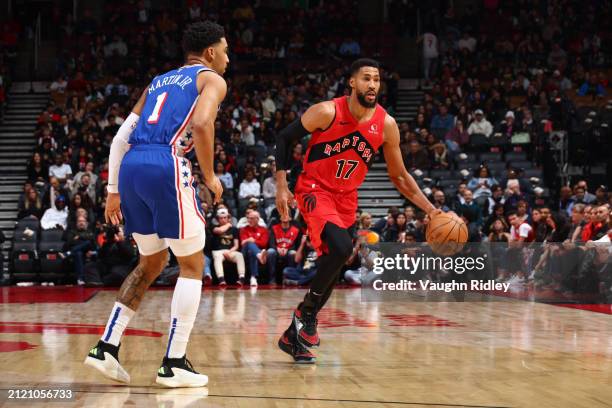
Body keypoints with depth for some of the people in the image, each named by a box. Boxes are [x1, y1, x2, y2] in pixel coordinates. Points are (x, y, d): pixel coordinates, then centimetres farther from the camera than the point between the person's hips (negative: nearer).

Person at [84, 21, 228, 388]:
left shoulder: (158, 82, 30)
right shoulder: (212, 79, 10)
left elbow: (121, 138, 23)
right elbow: (202, 124, -12)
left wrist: (114, 190, 24)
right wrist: (210, 176, -1)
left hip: (131, 166, 7)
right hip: (166, 165, -7)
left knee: (153, 262, 22)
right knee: (193, 265, 6)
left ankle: (107, 347, 14)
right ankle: (174, 364, 2)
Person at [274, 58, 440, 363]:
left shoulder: (386, 125, -7)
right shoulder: (327, 112, -17)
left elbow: (398, 176, 3)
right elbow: (285, 138, -5)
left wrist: (430, 210, -5)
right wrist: (281, 185, -13)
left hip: (346, 197, 5)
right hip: (315, 189, -5)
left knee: (332, 266, 5)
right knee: (341, 247, -29)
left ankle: (294, 336, 21)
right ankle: (306, 312, -8)